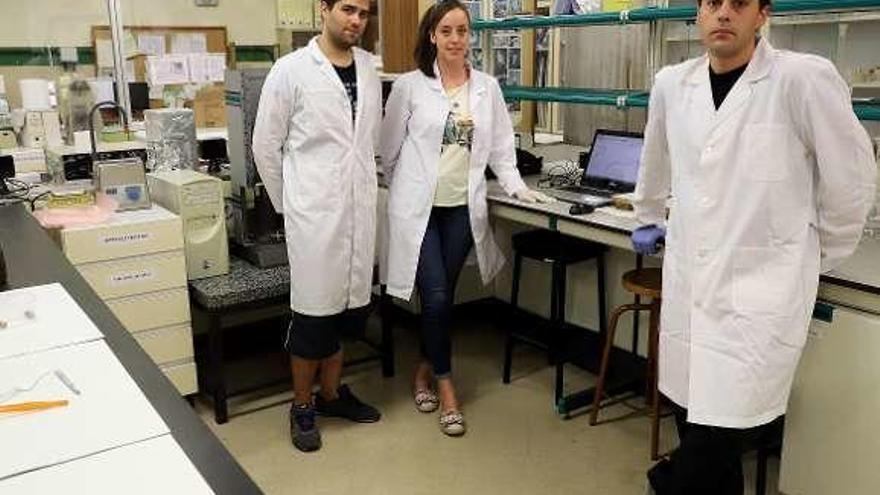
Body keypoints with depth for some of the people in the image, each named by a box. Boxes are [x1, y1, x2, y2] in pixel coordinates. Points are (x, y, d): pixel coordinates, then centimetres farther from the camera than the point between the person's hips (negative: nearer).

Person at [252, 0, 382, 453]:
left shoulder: (369, 67, 8)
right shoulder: (291, 70, -7)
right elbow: (265, 145, -2)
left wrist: (367, 186, 13)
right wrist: (287, 204, 2)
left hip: (361, 210, 5)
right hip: (314, 212, -5)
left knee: (349, 306, 14)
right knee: (314, 310, 3)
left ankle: (332, 392, 32)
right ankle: (302, 405, 22)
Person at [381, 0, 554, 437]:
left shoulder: (487, 87, 6)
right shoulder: (410, 85, -4)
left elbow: (500, 145, 10)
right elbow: (390, 147, 4)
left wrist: (517, 186, 0)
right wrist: (402, 190, 10)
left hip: (463, 207, 3)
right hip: (419, 206, -3)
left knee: (443, 297, 10)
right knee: (436, 298, -5)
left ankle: (425, 371, 31)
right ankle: (445, 387, 12)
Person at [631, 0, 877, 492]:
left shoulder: (804, 78, -10)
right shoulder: (671, 84, 5)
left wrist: (819, 256, 7)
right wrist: (648, 220, 31)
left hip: (761, 291, -4)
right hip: (687, 285, 5)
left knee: (711, 443, -8)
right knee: (696, 420, 14)